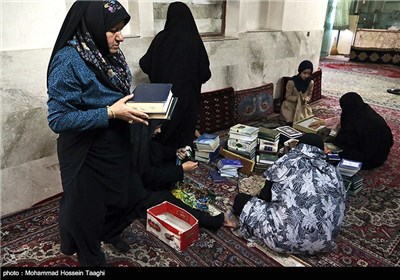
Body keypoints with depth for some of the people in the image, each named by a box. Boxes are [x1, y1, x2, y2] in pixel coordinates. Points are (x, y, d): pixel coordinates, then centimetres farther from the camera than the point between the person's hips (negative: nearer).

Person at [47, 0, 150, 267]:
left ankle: (110, 233, 52)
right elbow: (58, 119, -25)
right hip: (87, 154, -7)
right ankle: (91, 257, 43)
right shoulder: (68, 61, -23)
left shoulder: (108, 54, 0)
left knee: (128, 195, 21)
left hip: (116, 145, 8)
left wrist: (136, 105, -6)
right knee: (88, 206, 14)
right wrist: (110, 113, -29)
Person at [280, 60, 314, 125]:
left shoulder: (311, 82, -6)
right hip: (291, 106, -4)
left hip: (303, 106, 4)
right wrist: (298, 98, -28)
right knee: (292, 122, -21)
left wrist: (306, 99, -16)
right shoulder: (291, 82, -19)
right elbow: (288, 97, -13)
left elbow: (310, 95, 7)